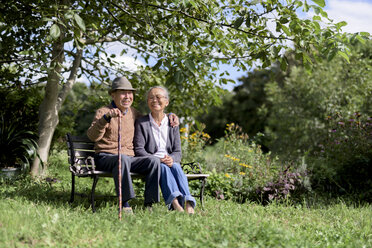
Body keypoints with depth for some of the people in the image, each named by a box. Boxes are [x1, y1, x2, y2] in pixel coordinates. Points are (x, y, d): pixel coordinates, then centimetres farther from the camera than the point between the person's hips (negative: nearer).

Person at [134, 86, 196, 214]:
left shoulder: (172, 123, 16)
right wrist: (157, 160, -19)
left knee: (176, 167, -31)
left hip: (170, 161, 2)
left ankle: (188, 205, -49)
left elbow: (177, 151, 10)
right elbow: (138, 150, -2)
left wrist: (172, 159, -15)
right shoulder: (141, 122, 7)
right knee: (163, 168, -34)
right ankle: (175, 203, -54)